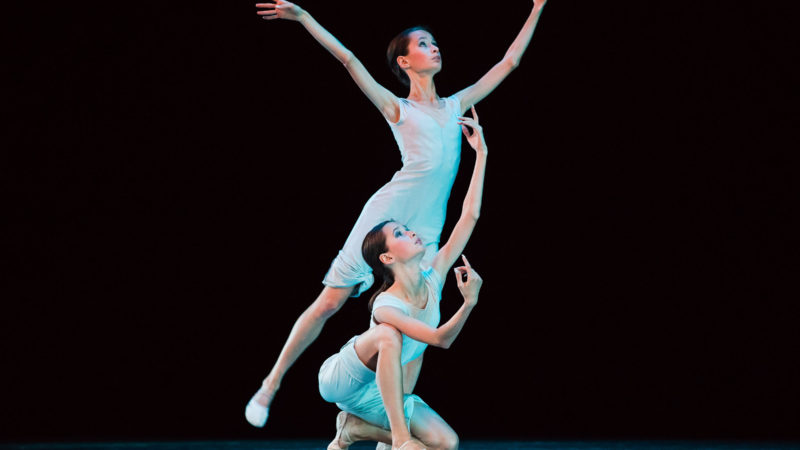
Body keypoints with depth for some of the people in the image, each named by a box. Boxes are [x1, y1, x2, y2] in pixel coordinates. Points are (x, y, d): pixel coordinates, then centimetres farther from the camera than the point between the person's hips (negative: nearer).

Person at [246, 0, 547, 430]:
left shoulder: (455, 106, 19)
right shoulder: (398, 109, 8)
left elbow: (508, 61, 23)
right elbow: (348, 59, 2)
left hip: (425, 232, 4)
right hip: (384, 215, -4)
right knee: (328, 303, -4)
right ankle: (270, 386, 8)